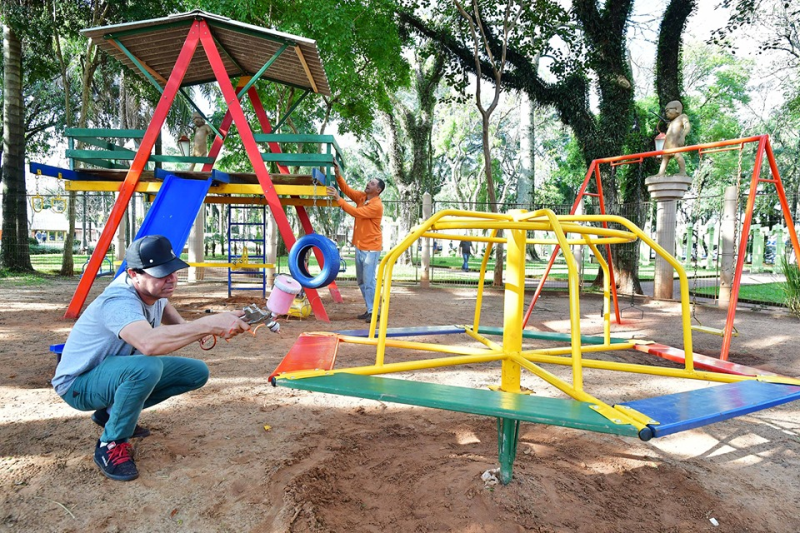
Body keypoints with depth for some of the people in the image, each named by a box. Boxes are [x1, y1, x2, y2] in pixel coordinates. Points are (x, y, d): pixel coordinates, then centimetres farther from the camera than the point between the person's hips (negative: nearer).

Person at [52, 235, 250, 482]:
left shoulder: (151, 289, -9)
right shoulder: (119, 301, -34)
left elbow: (163, 307, 17)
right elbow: (149, 343, -56)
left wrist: (187, 329, -1)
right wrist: (208, 325, -58)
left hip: (120, 372, 8)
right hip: (78, 383, -8)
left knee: (197, 373, -1)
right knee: (147, 366, -38)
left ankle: (111, 412, 12)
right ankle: (111, 445, -13)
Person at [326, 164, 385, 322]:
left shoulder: (377, 205, -19)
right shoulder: (362, 196, 7)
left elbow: (356, 212, -27)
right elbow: (347, 189, 1)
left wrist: (338, 199, -28)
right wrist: (338, 175, -14)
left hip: (371, 248, -9)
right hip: (360, 246, 9)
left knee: (368, 281, -10)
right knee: (361, 280, 14)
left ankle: (373, 312, -2)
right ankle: (369, 309, 23)